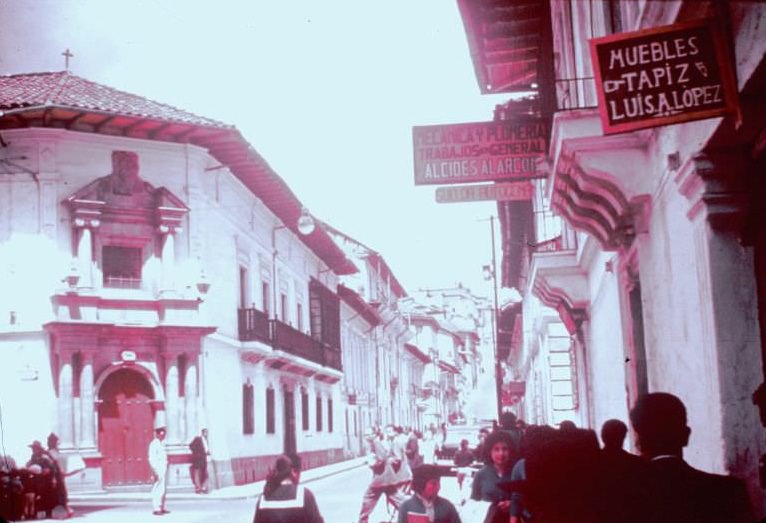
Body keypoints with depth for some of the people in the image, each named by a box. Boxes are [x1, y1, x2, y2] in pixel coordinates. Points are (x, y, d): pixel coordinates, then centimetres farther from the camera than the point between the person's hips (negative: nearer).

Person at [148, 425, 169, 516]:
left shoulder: (161, 444, 16)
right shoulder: (154, 444, -12)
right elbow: (152, 459, -17)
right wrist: (154, 472, -21)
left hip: (163, 470, 9)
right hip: (158, 470, -9)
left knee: (163, 489, 12)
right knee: (158, 490, -10)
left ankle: (161, 508, 17)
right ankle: (156, 509, -8)